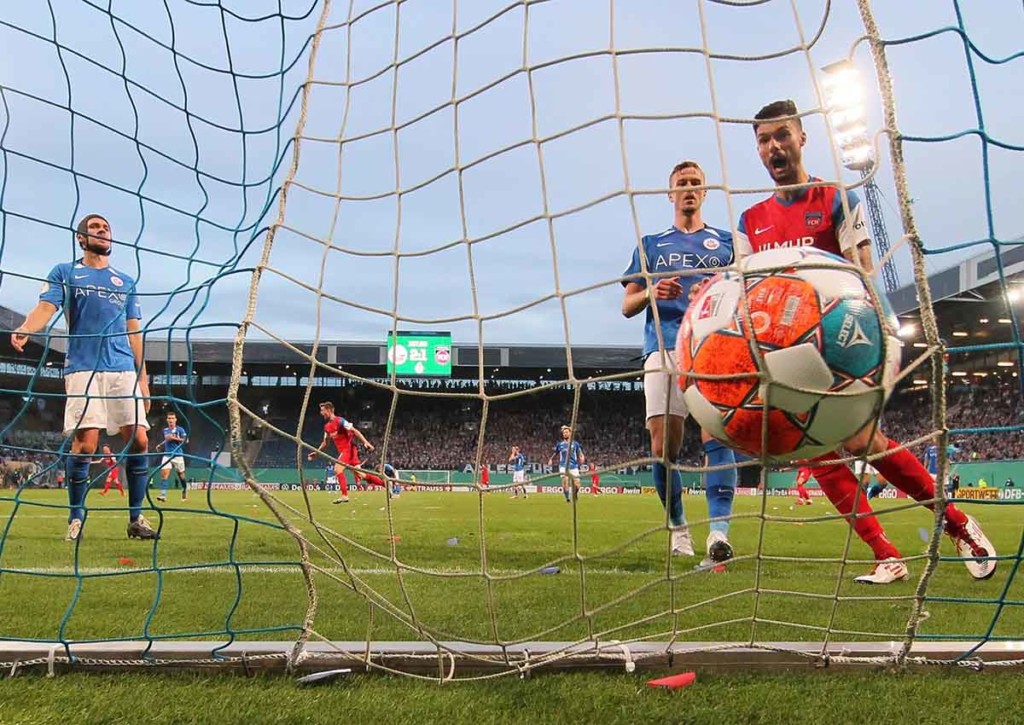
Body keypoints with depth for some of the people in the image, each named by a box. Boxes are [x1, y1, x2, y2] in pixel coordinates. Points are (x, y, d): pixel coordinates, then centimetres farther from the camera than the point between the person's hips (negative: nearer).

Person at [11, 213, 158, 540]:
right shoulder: (64, 273, 12)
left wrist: (142, 378, 13)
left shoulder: (126, 282, 21)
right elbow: (45, 307, -5)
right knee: (85, 443, -10)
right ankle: (75, 517, 6)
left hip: (124, 370, 3)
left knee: (139, 439, -5)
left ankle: (136, 518, 5)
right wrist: (25, 329, -28)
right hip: (83, 369, -3)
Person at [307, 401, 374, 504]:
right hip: (343, 451, 8)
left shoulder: (339, 421, -12)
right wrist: (316, 453, 19)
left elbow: (355, 431, -17)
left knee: (337, 468, -19)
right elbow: (325, 442, 25)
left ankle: (344, 495, -15)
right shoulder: (327, 426, 12)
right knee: (359, 475, 6)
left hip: (349, 448, -8)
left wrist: (366, 442, -25)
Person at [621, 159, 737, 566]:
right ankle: (677, 526, 13)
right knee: (663, 447, -7)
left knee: (717, 435, -19)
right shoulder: (651, 244, 24)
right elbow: (627, 305, 18)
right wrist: (651, 293, -5)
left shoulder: (725, 241, 22)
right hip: (664, 347, 1)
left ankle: (719, 533, -22)